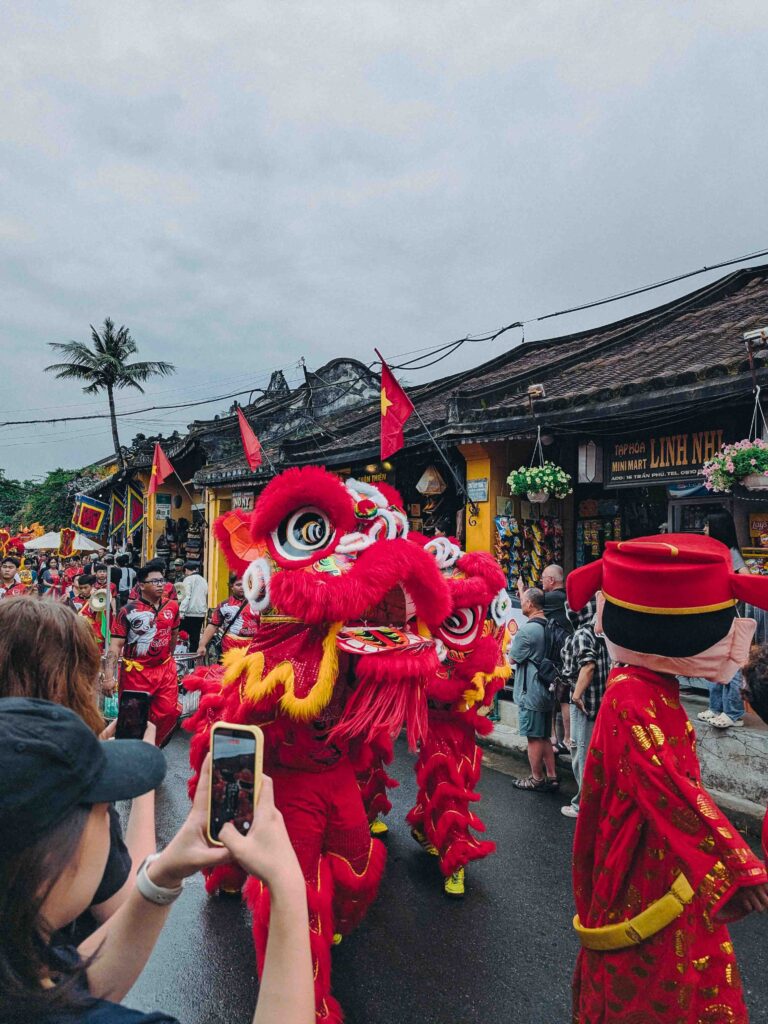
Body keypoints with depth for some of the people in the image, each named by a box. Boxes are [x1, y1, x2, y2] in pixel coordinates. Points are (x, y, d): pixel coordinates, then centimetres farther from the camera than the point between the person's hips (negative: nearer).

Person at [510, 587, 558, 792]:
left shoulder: (526, 630, -20)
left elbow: (514, 657, -9)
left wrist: (512, 643, 7)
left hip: (530, 692, -9)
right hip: (547, 690, 9)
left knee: (533, 738, 4)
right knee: (544, 737, 17)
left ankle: (537, 780, 15)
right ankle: (551, 778, 23)